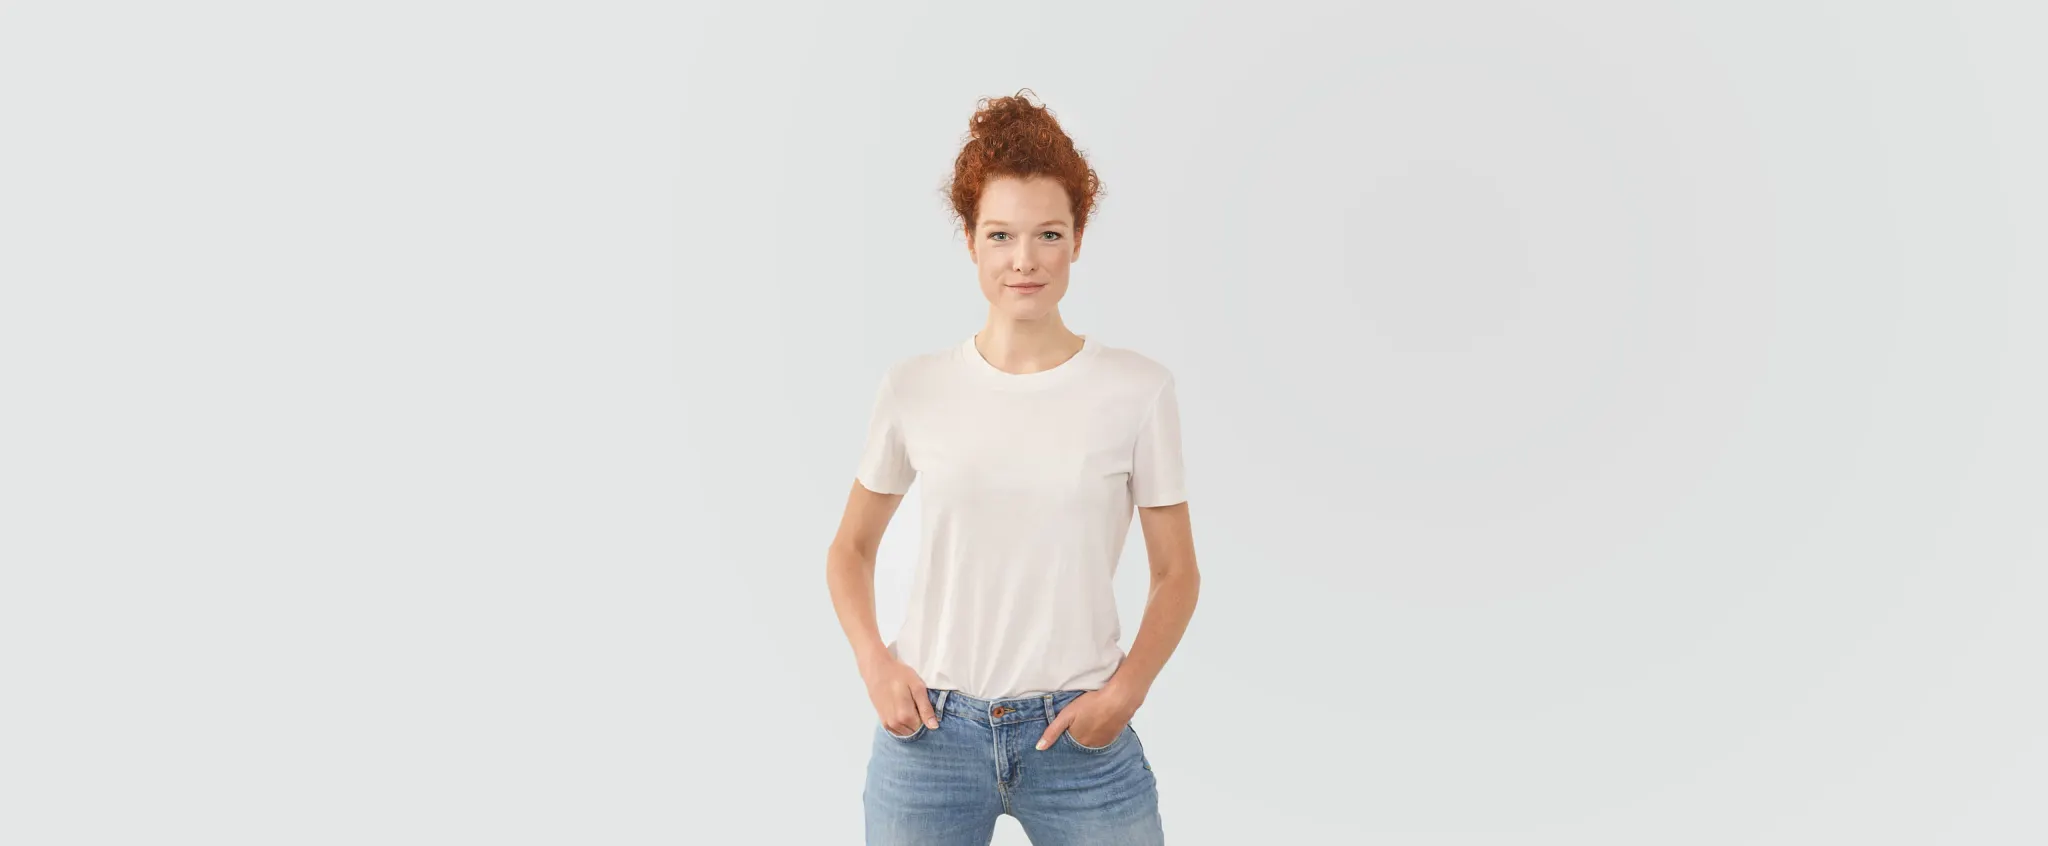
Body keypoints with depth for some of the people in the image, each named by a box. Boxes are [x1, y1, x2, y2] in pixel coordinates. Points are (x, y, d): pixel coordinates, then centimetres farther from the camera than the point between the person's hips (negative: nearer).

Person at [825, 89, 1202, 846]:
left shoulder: (1138, 391, -4)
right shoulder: (915, 388, -1)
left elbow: (1176, 572, 3)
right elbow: (851, 549, 11)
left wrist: (1125, 690, -11)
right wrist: (875, 664, -4)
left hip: (1078, 734, -1)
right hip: (929, 731, 1)